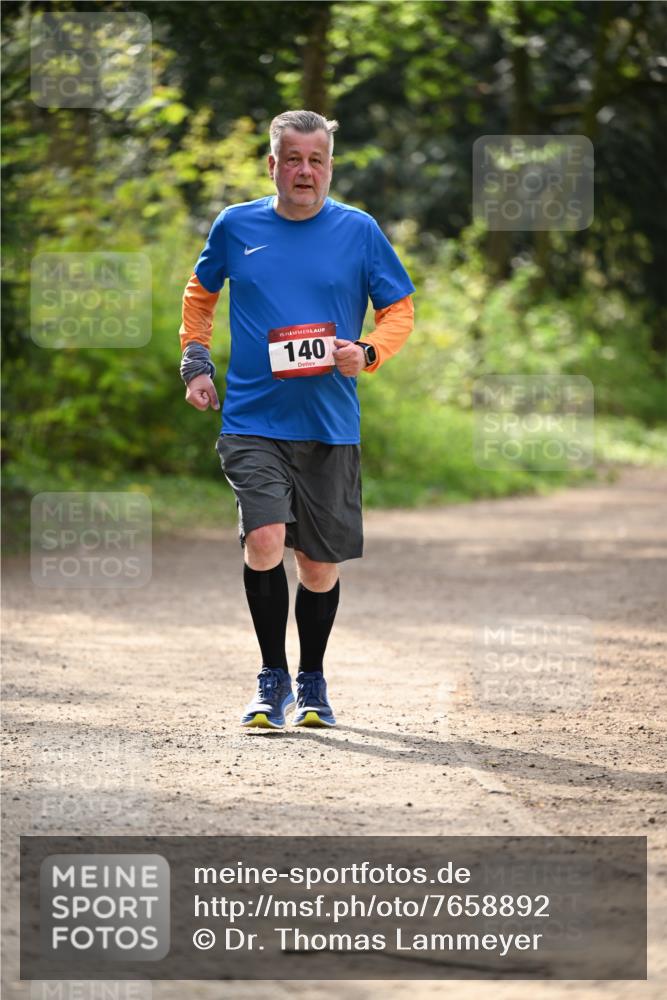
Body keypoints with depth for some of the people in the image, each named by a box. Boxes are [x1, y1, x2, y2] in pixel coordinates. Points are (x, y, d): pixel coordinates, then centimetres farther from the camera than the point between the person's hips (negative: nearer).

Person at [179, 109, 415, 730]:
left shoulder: (358, 231, 1)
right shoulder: (235, 227, 5)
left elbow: (399, 308, 8)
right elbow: (200, 292, 22)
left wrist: (367, 352, -11)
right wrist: (195, 360, 11)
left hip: (330, 426, 1)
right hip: (252, 419, -1)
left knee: (319, 563, 7)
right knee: (265, 539, -19)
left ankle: (312, 682, 29)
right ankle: (272, 680, -4)